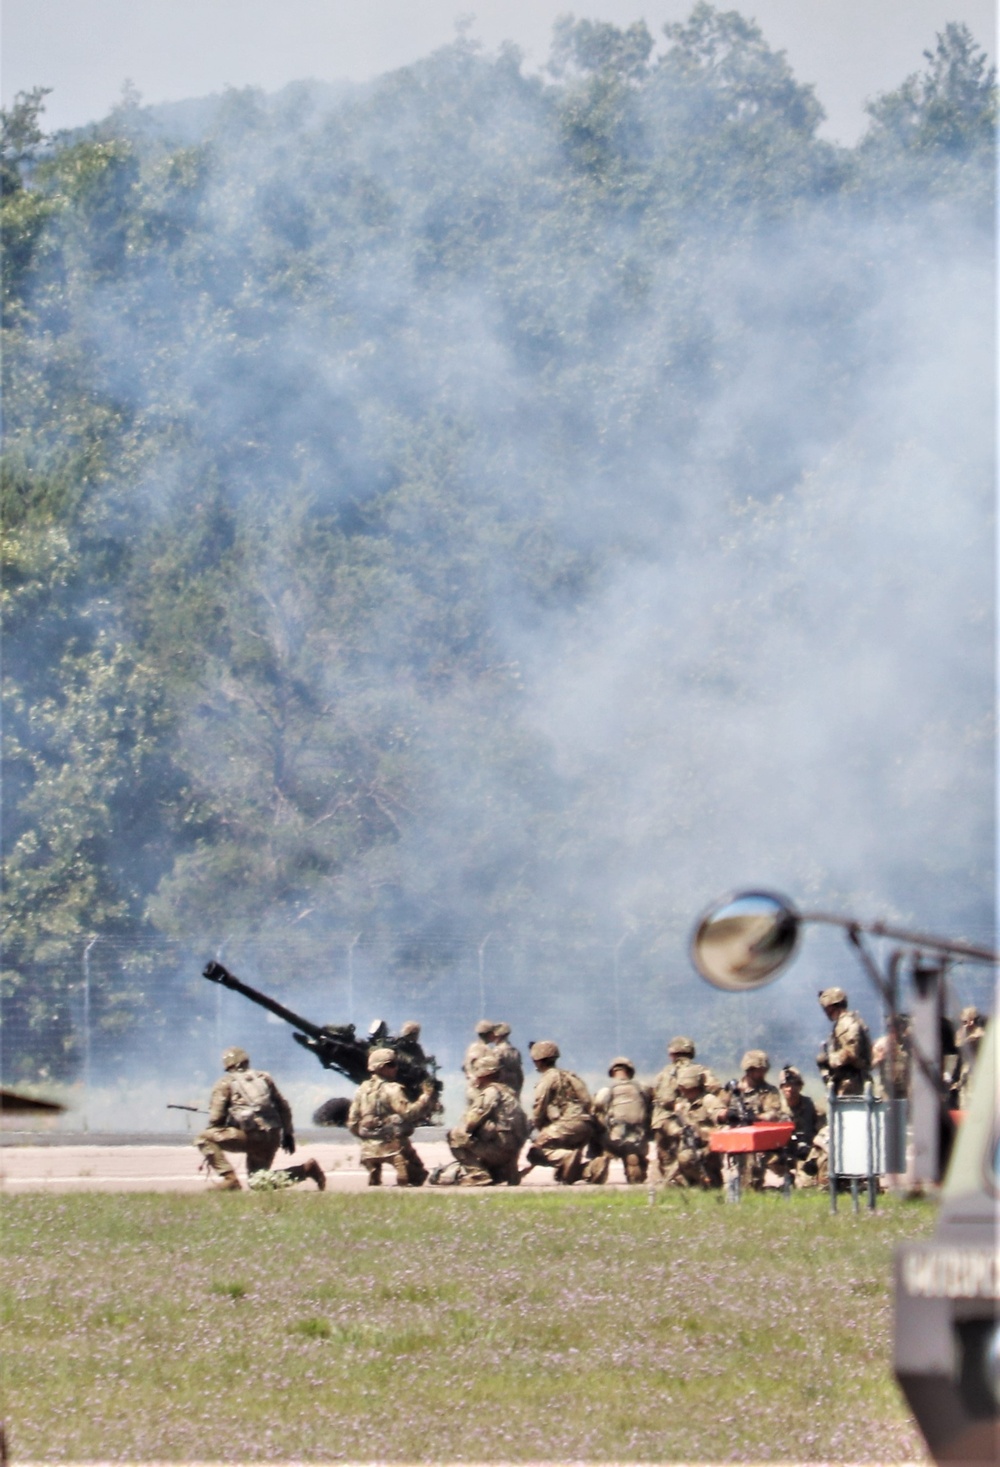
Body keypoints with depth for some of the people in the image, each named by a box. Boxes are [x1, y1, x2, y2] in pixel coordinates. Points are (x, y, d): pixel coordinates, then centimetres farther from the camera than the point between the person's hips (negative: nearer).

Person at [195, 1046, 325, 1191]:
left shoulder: (225, 1083, 6)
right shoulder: (264, 1078, 20)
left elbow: (216, 1117, -1)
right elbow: (284, 1107, 20)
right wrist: (288, 1134, 28)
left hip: (250, 1136, -6)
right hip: (272, 1139, 6)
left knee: (203, 1138, 2)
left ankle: (229, 1179, -12)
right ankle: (307, 1168, 7)